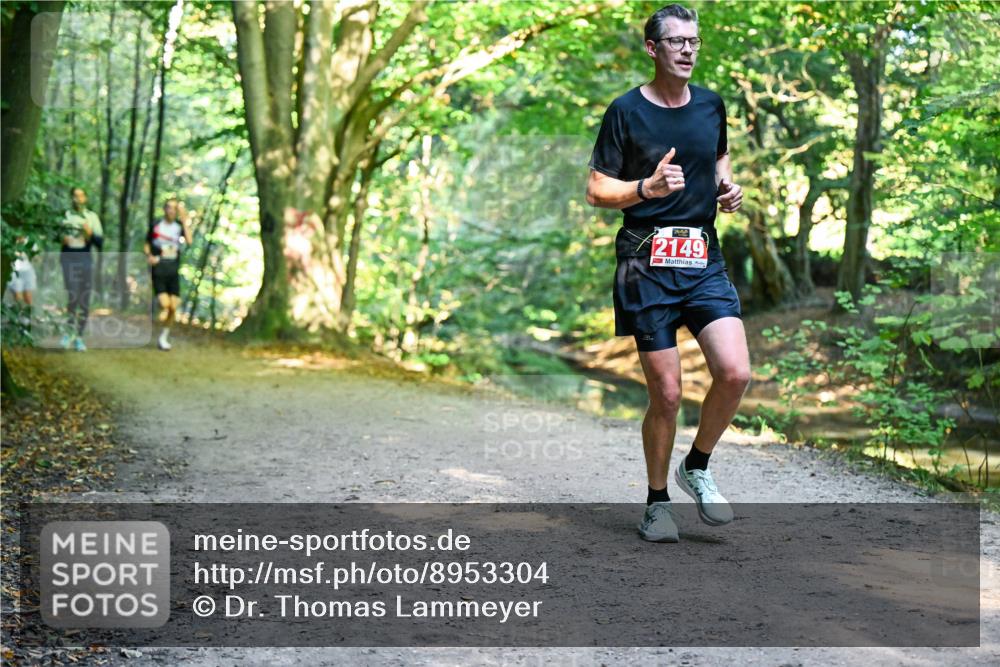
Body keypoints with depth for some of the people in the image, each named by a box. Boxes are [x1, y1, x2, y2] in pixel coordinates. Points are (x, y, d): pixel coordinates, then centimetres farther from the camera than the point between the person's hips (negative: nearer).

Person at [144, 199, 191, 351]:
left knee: (173, 307, 3)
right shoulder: (156, 226, 0)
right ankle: (161, 338, 5)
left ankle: (165, 335, 21)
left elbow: (189, 241, -16)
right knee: (164, 305, -15)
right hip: (158, 271, -3)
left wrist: (184, 221, -18)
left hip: (173, 271, 3)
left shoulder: (179, 226, 4)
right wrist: (149, 256, -8)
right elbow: (146, 245, 12)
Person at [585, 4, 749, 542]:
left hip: (704, 260, 4)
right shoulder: (626, 111, -3)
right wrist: (648, 187, -20)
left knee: (735, 373, -13)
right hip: (646, 261, -4)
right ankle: (657, 501, 18)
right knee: (666, 394, -3)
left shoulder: (711, 105, 12)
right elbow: (597, 191, -3)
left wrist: (728, 187, 8)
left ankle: (696, 468, 13)